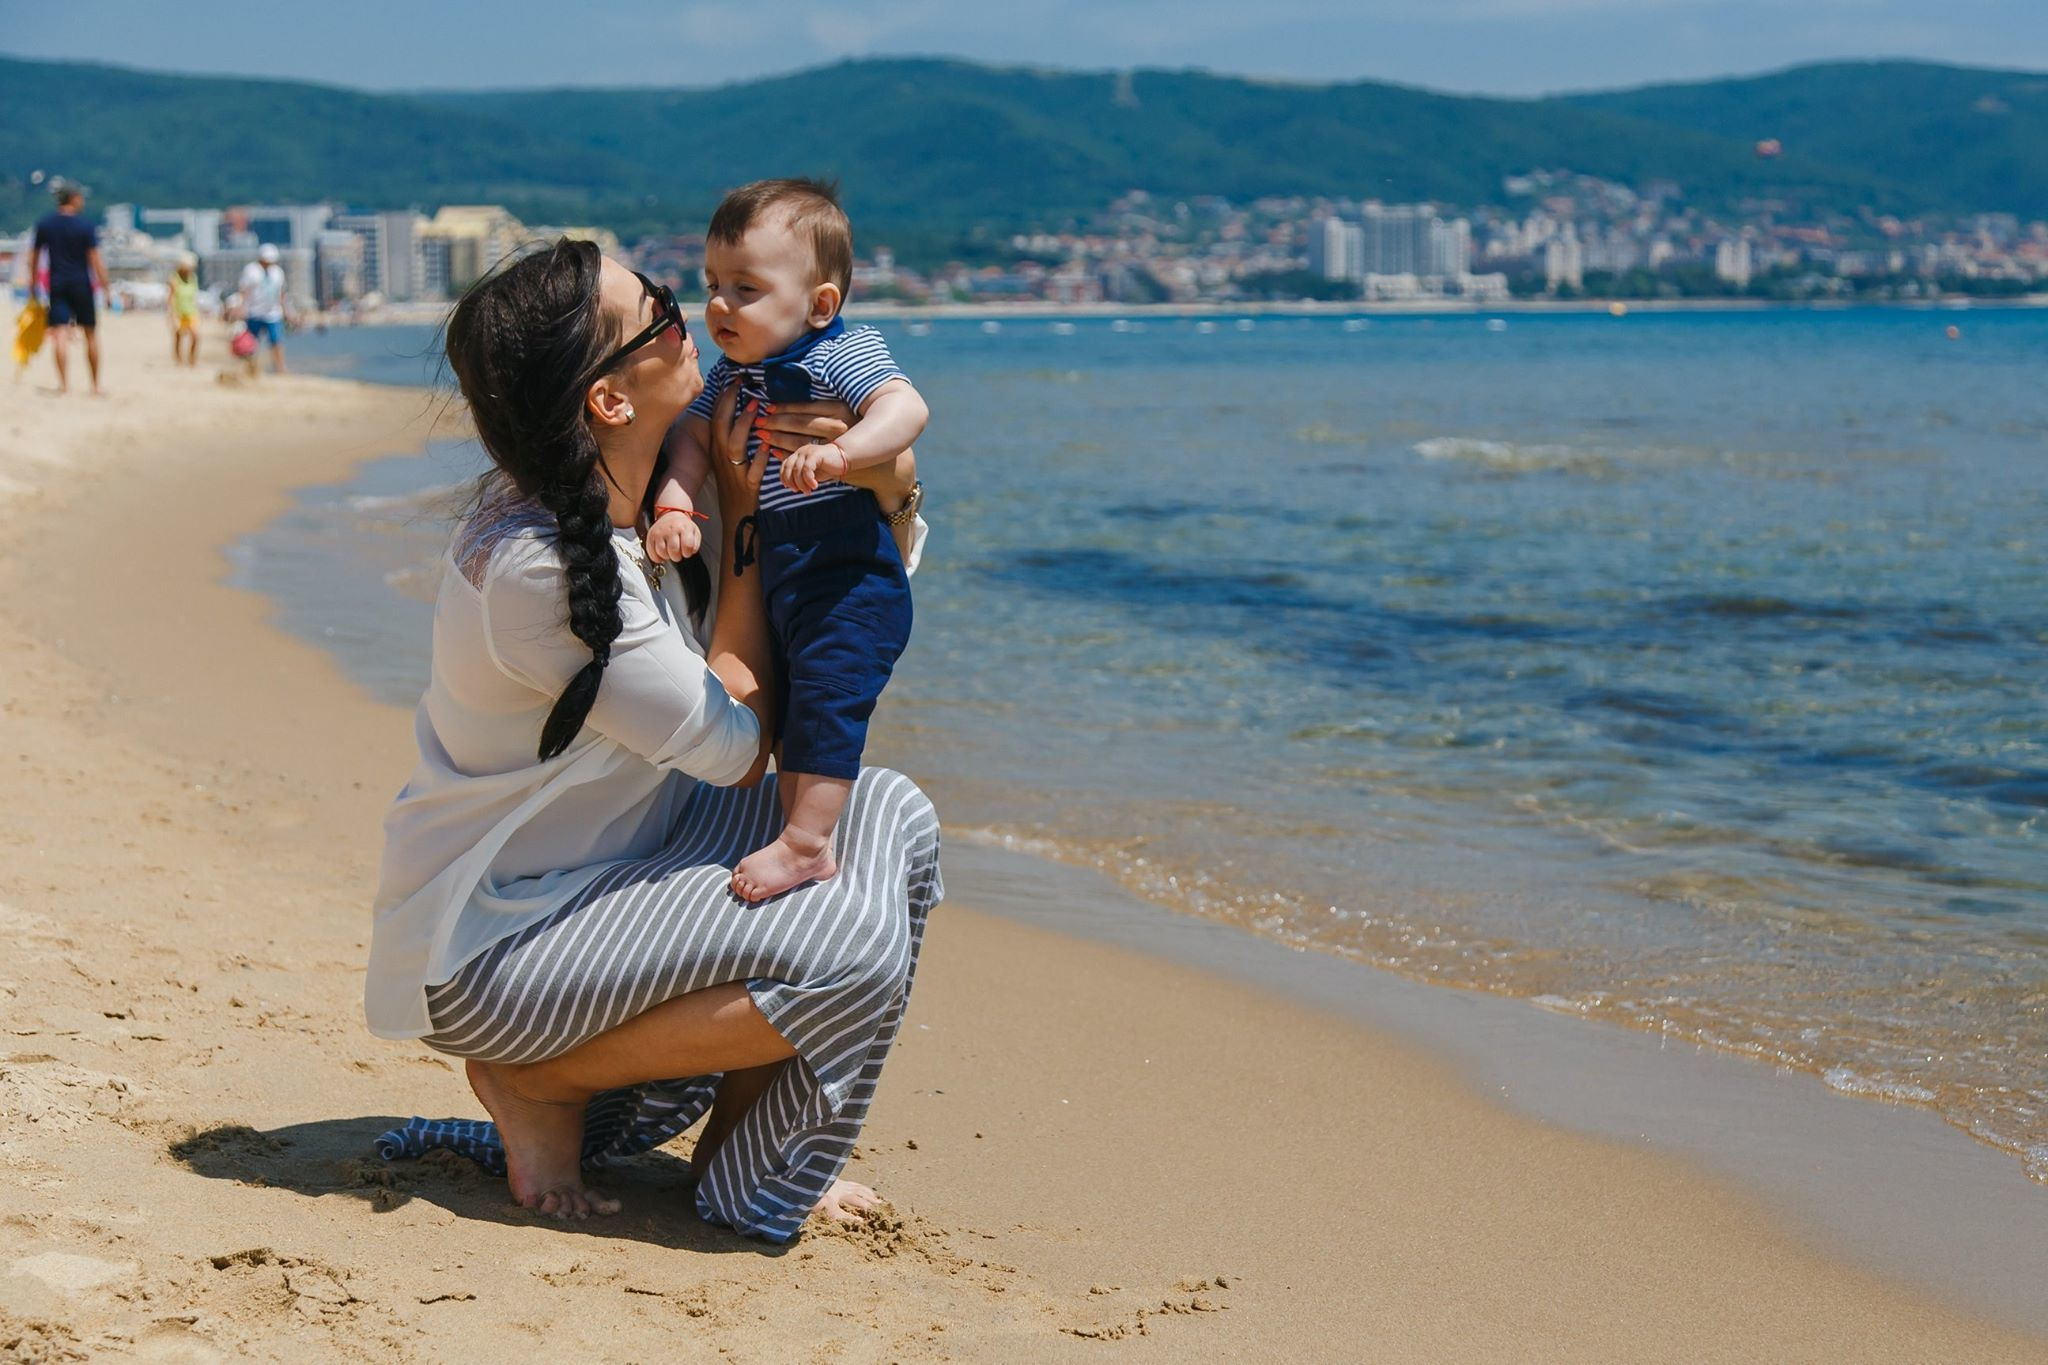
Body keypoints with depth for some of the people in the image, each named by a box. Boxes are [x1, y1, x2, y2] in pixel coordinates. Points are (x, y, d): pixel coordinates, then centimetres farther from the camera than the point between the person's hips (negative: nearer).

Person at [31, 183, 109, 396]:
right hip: (82, 286, -2)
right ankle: (95, 386, 15)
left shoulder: (44, 225, 4)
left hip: (57, 285, 2)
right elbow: (96, 261, -10)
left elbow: (32, 259, 9)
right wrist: (106, 289, -6)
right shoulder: (86, 227, -6)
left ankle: (64, 384, -20)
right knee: (90, 335, 10)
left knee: (59, 334, -5)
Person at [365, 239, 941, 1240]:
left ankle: (734, 1134, 7)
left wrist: (881, 480, -11)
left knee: (889, 814, 1)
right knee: (853, 944, -24)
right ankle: (544, 1084, -5)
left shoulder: (642, 496, -1)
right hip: (490, 945, -10)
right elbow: (738, 747, -18)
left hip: (605, 868, 10)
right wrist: (746, 504, -13)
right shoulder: (537, 567, -29)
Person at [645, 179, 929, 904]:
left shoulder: (842, 355, -13)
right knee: (786, 705, 16)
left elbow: (907, 408, -28)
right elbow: (692, 437, 7)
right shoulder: (729, 375, 10)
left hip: (848, 573, -9)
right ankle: (803, 830, 26)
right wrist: (674, 505, -12)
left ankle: (805, 844, -18)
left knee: (827, 691, -19)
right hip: (774, 573, 9)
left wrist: (839, 452, -44)